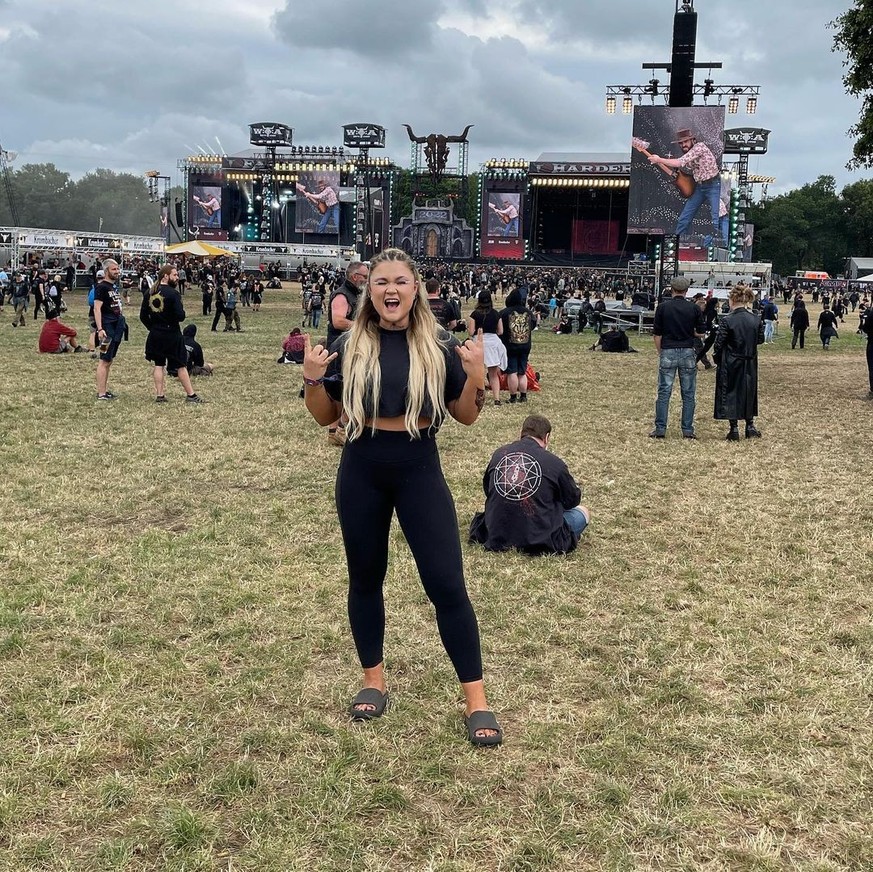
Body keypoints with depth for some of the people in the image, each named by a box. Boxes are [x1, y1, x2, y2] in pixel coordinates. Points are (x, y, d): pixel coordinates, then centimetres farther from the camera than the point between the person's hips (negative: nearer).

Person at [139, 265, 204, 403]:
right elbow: (180, 316, -21)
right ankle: (191, 395, 10)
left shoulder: (149, 293, 3)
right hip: (171, 334, -5)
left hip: (155, 335, 5)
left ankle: (159, 395, 12)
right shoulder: (172, 293, -16)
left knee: (159, 364, 12)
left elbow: (143, 316, 6)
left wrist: (153, 328, 15)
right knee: (181, 366, 4)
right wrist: (181, 315, 1)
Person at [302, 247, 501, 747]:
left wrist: (477, 376, -16)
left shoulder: (439, 346, -3)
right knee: (366, 579, 13)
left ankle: (476, 700, 6)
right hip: (362, 472, 2)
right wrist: (313, 379, -11)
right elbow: (326, 417, 7)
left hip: (419, 471, -2)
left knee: (447, 584, -3)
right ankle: (374, 681, 32)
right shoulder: (350, 347, 0)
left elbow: (466, 416, 1)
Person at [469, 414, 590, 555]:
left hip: (496, 538, 4)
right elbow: (572, 500, 4)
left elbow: (487, 490, 15)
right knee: (583, 512, 20)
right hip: (540, 541, -4)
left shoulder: (498, 454, 1)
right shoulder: (554, 463, -12)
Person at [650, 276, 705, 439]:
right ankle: (687, 431, 7)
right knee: (688, 393, 7)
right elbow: (700, 334, 4)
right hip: (688, 352, 1)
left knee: (664, 392, 4)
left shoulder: (663, 307, -3)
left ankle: (660, 429, 2)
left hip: (668, 352, -1)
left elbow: (657, 334, -1)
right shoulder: (694, 308, -1)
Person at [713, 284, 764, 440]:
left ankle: (734, 430, 7)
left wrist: (716, 356, 5)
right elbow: (760, 339, 8)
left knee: (730, 393, 6)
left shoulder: (726, 320, -16)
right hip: (750, 364, 4)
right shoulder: (756, 319, -3)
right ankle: (750, 426, 23)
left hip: (730, 364, -4)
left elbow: (719, 343, -12)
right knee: (748, 391, 18)